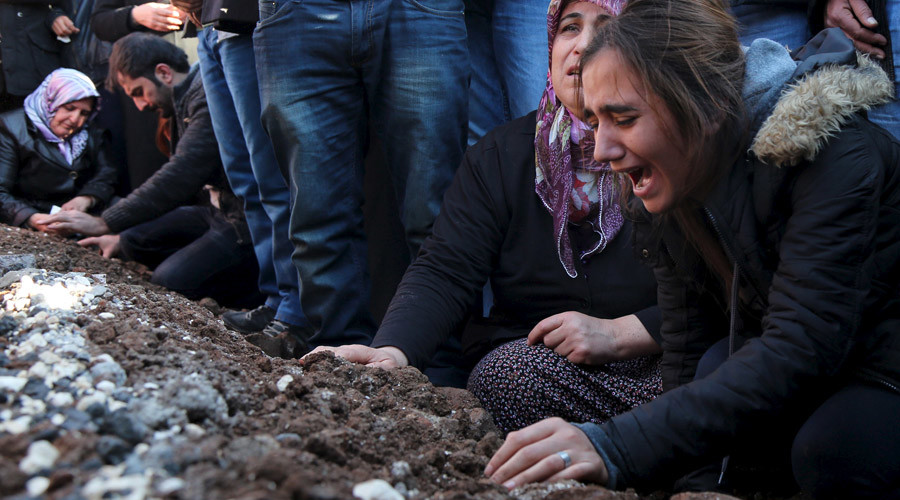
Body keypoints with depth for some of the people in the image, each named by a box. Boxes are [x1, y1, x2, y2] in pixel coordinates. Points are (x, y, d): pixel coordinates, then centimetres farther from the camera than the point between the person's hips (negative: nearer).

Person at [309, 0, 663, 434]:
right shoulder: (498, 157, 7)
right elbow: (445, 270, -5)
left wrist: (617, 335, -18)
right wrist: (393, 350, -24)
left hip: (649, 363, -2)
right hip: (524, 357, 3)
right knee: (502, 375, -31)